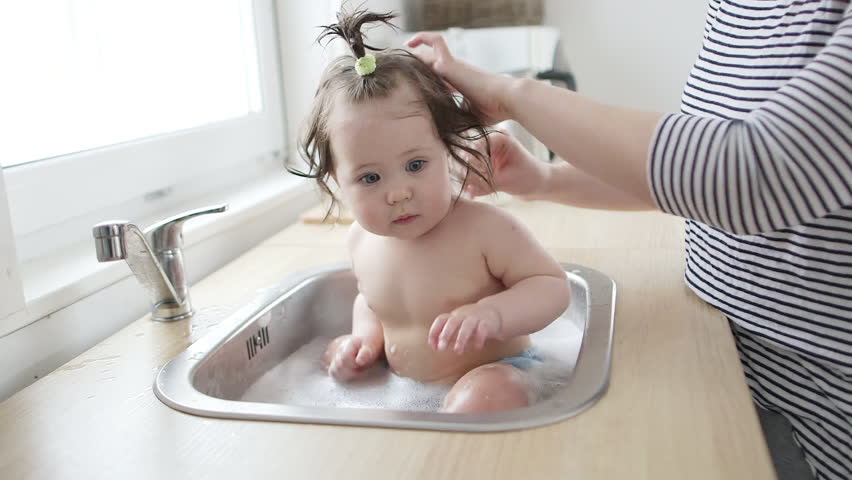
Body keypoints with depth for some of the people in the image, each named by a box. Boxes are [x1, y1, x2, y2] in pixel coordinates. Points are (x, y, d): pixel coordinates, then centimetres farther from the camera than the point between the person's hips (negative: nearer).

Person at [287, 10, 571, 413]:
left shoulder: (484, 229, -24)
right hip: (400, 383, 7)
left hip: (492, 373, -7)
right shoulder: (361, 241, -4)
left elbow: (554, 287, -18)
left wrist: (494, 313, -36)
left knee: (487, 395, -36)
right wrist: (367, 334, -4)